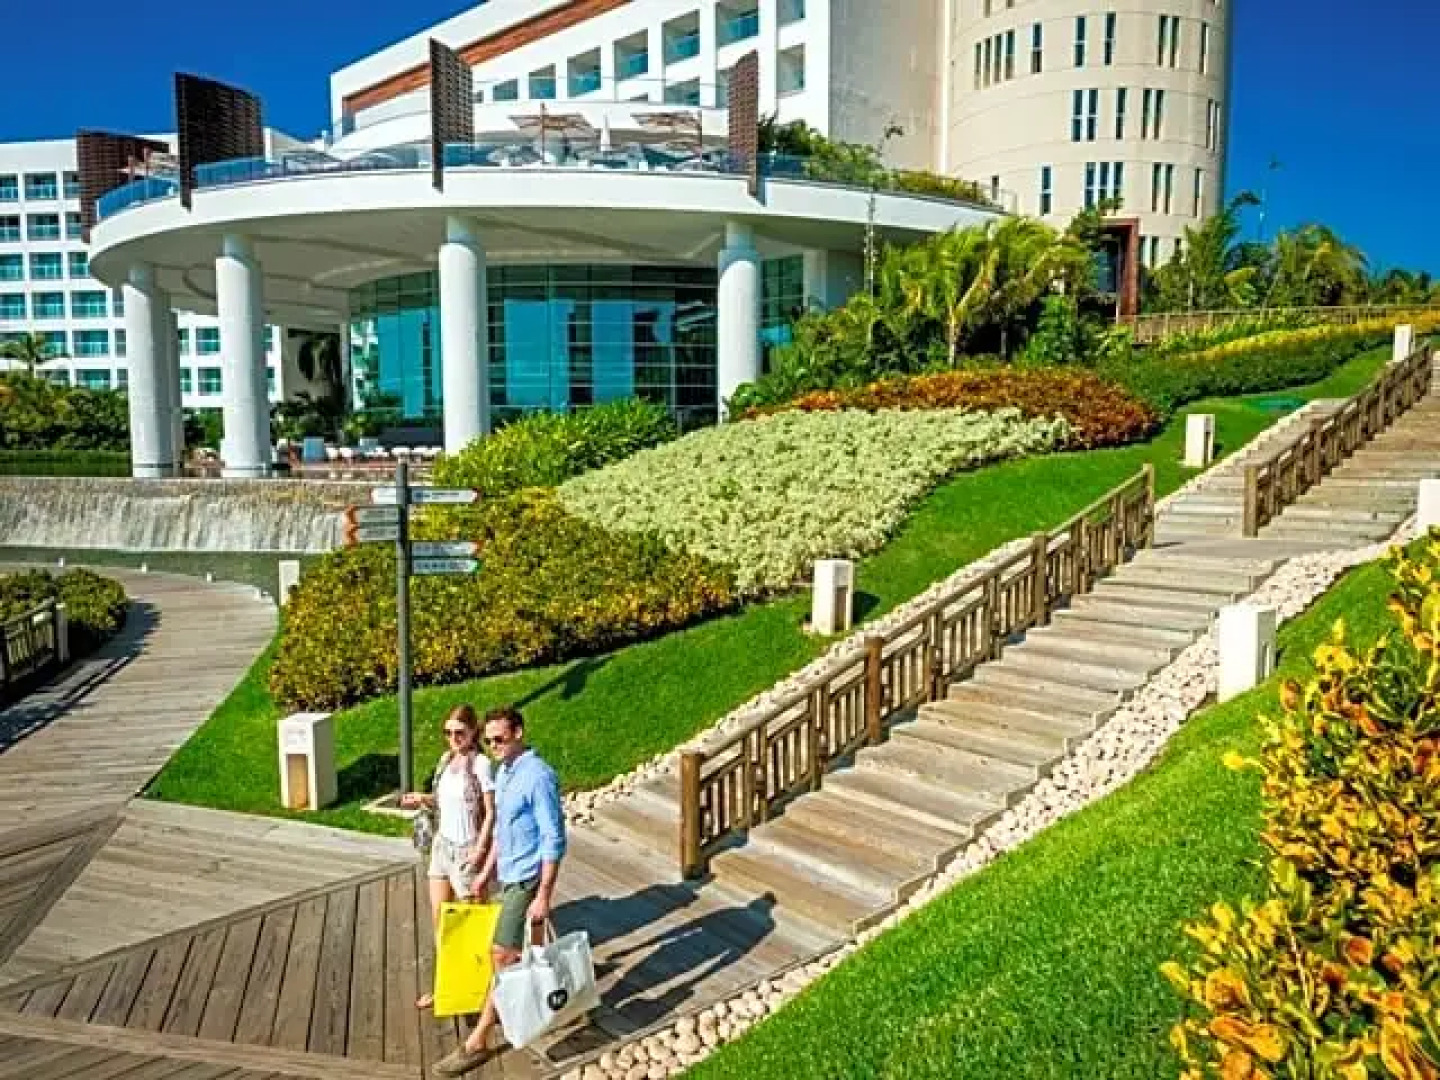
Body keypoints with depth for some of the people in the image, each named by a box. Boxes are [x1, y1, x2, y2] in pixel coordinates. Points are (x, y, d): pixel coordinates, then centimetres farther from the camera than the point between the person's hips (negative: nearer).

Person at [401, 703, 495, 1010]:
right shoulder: (446, 759, 5)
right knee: (439, 917, 14)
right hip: (442, 844, 7)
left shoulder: (480, 763, -16)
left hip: (466, 849, -7)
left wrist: (480, 850, -20)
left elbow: (491, 811, -15)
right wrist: (422, 799, -4)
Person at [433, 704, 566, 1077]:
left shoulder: (539, 776, -21)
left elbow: (554, 840, -22)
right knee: (527, 950, 19)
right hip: (509, 875, 9)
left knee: (503, 955, -4)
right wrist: (487, 870, 22)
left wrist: (544, 895, -23)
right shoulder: (503, 772, 7)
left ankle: (478, 1042, 4)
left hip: (526, 879, -9)